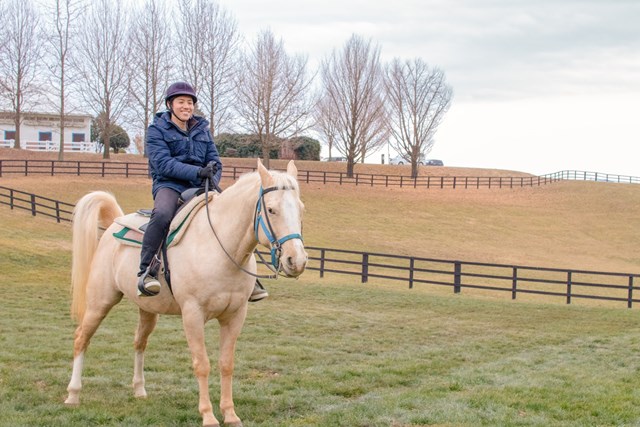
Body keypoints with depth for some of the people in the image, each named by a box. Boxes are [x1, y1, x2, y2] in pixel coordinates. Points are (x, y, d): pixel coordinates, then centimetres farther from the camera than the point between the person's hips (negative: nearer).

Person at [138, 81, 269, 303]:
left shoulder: (202, 129, 17)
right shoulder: (157, 130, 2)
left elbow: (215, 162, 13)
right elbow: (163, 163, -12)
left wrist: (211, 181, -10)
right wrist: (197, 172, -23)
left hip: (200, 186, 5)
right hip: (170, 184, -5)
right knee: (162, 214, -38)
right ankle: (146, 271, -31)